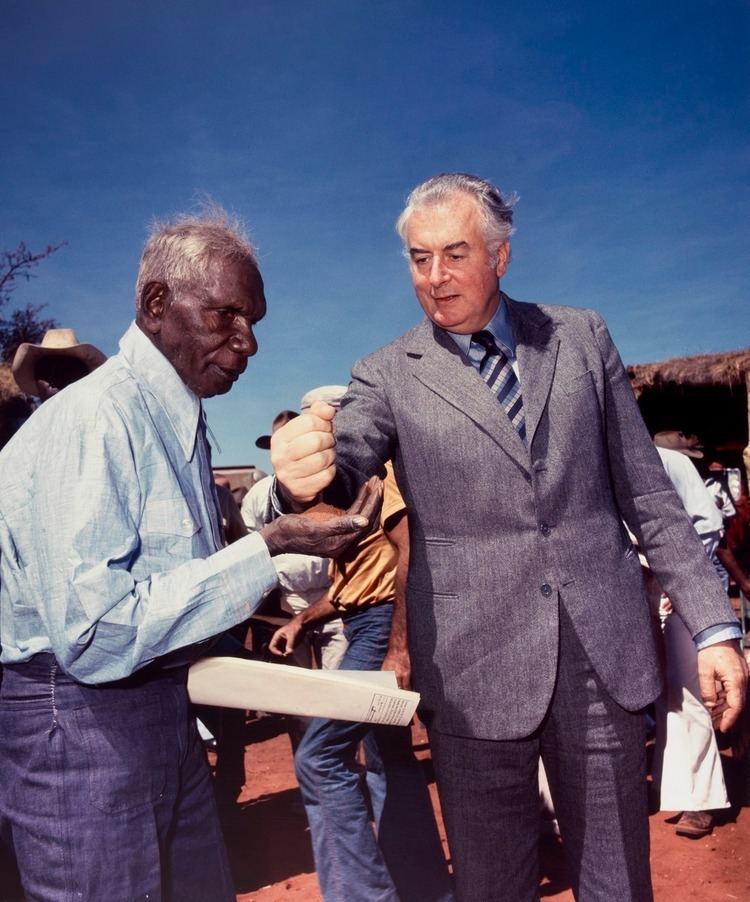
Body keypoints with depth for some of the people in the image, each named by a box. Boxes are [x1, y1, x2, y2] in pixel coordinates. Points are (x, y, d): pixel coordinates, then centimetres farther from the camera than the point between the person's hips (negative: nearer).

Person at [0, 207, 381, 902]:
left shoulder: (179, 417, 8)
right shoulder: (94, 417, -21)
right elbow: (94, 636, -27)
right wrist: (267, 550, -27)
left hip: (162, 706, 9)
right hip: (78, 715, -8)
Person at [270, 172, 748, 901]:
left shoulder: (581, 336, 5)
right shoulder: (387, 376, 0)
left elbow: (646, 490, 6)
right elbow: (340, 471, -15)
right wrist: (302, 478, -39)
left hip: (606, 657, 2)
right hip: (475, 674, -1)